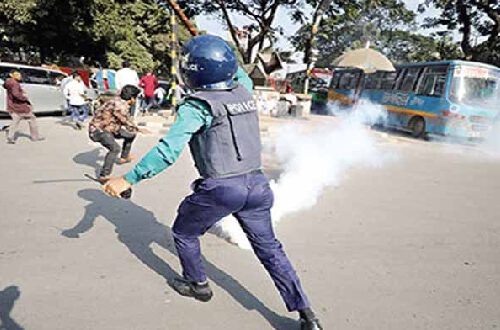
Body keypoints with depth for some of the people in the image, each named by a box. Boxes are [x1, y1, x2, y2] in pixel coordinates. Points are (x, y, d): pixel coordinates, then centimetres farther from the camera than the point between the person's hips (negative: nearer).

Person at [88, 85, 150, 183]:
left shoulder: (121, 102, 2)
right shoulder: (119, 105, -28)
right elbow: (129, 125, -20)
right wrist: (139, 130, -4)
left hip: (108, 128, 10)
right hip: (97, 129, -10)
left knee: (130, 135, 17)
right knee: (115, 148, -32)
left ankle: (123, 158, 36)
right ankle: (103, 176, -25)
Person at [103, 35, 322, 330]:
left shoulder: (197, 106, -12)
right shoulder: (245, 91, 5)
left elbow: (169, 150, -19)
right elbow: (241, 76, 32)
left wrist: (129, 179, -15)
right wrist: (224, 55, 43)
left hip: (219, 189, -6)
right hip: (257, 184, 6)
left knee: (184, 233, 23)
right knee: (269, 248, 16)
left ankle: (198, 284, 40)